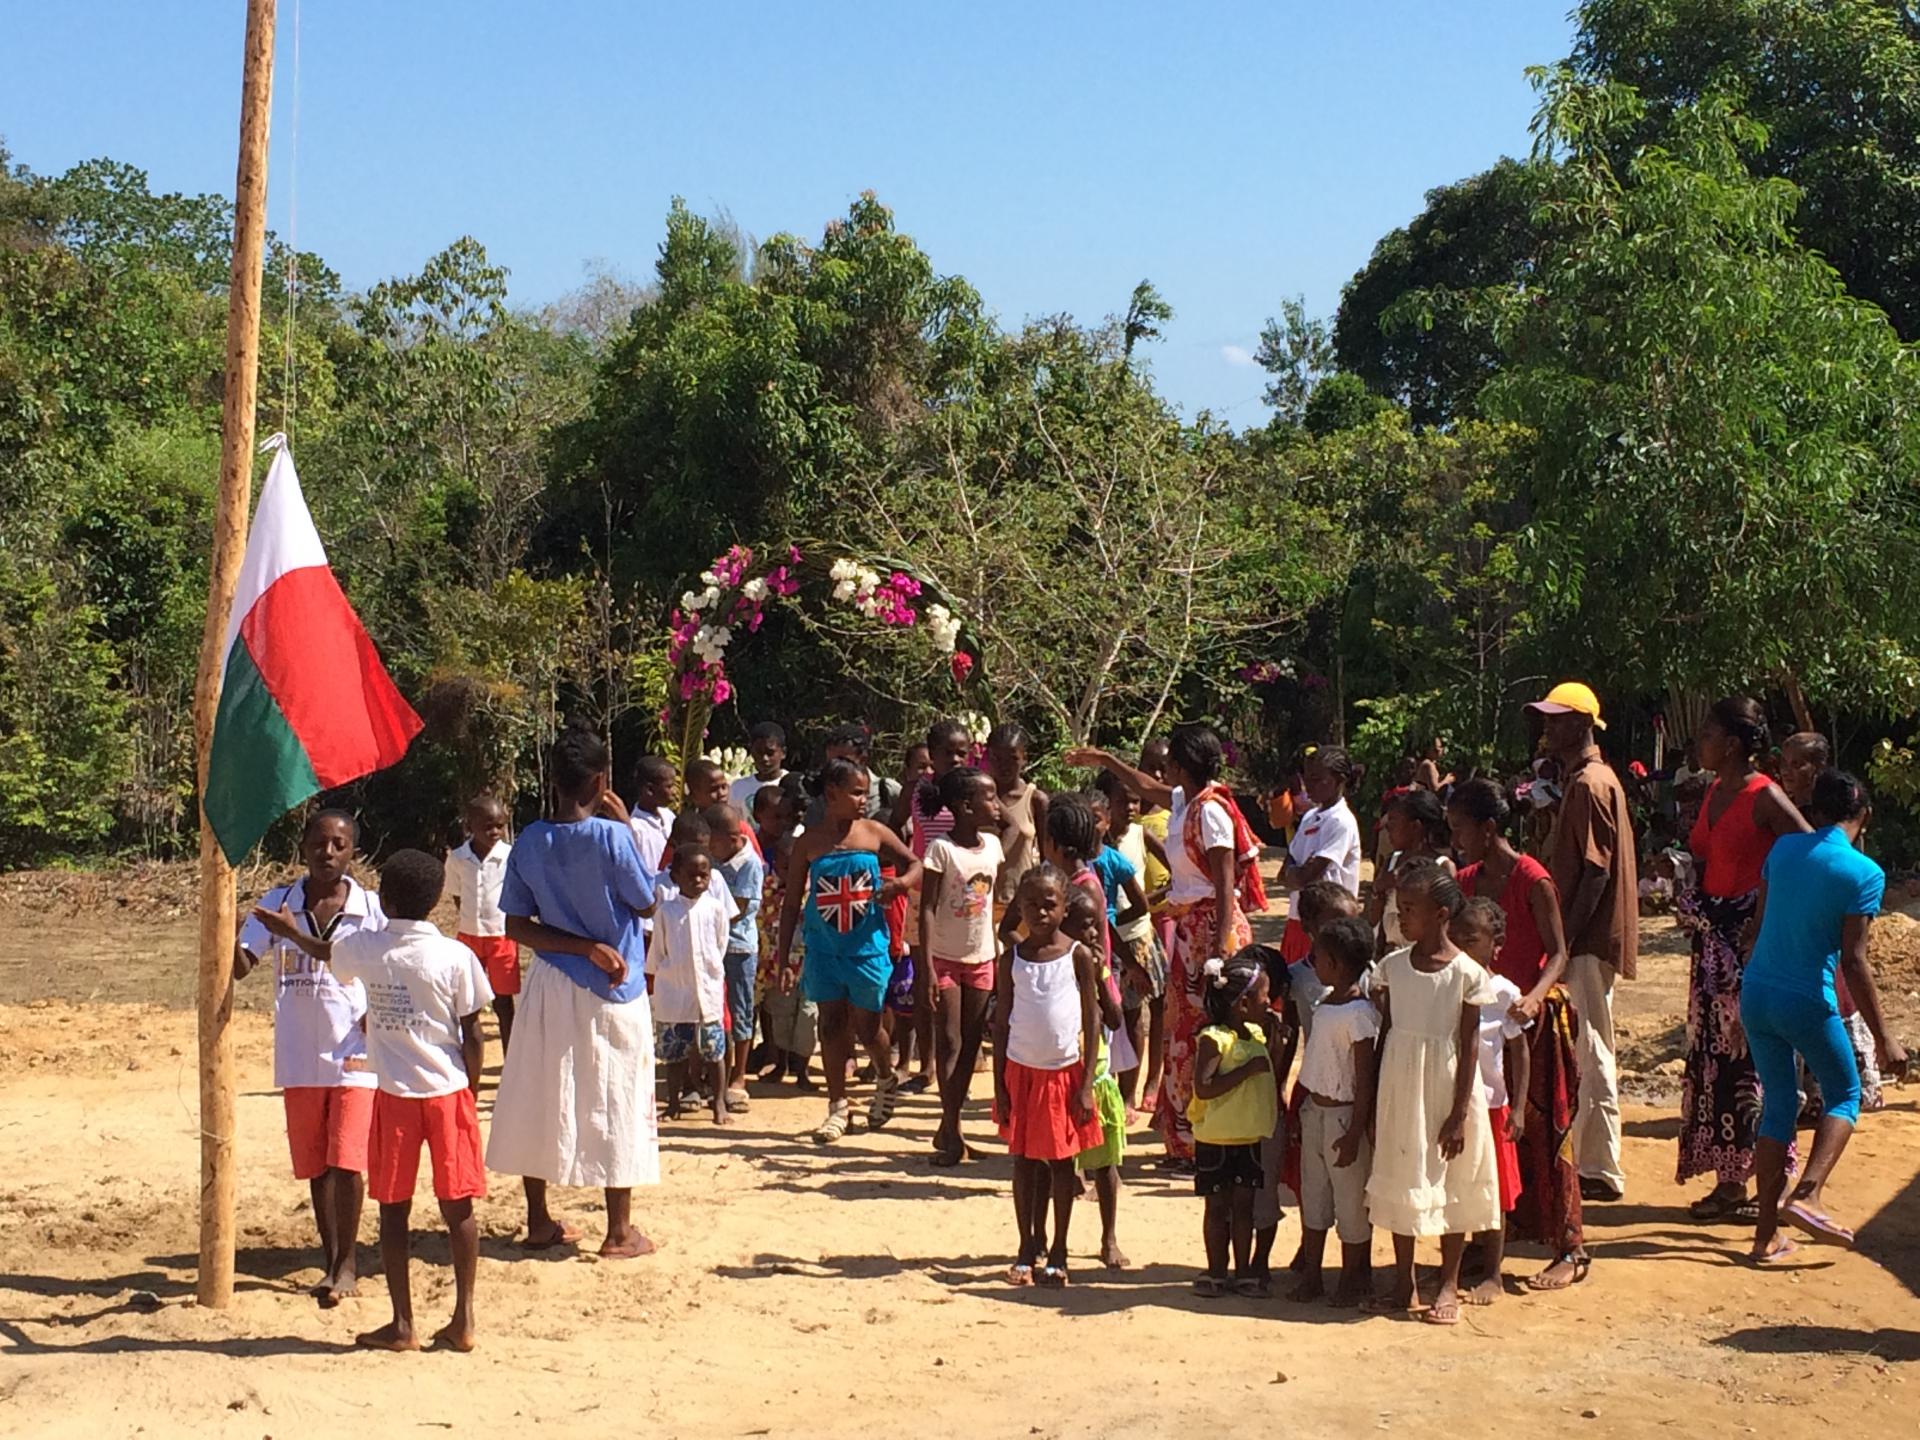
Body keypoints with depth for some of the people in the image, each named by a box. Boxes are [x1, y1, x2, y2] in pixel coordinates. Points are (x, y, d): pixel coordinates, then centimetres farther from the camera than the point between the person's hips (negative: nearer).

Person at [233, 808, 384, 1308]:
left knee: (346, 1162, -8)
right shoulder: (277, 904, 2)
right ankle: (330, 1258, 25)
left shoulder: (371, 910, -3)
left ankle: (345, 1262, 6)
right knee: (315, 1165, 12)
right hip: (298, 1057, 3)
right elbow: (240, 965, -4)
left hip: (354, 1055, -3)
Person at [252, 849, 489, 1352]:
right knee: (458, 1206, 7)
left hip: (394, 1095, 1)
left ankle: (402, 1324, 12)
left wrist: (291, 931, 43)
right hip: (449, 1091, -1)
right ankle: (463, 1320, 10)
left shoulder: (362, 949, -3)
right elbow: (471, 1034, -5)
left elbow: (323, 952, 21)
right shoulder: (456, 957, -9)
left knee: (393, 1209, 9)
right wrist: (471, 1092, 10)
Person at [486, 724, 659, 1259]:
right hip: (612, 992, -4)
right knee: (614, 1105, 5)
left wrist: (586, 946, -6)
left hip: (549, 987, 4)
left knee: (537, 1101, 13)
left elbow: (518, 925, -2)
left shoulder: (530, 842, -3)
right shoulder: (611, 836, -18)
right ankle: (620, 1231, 11)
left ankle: (539, 1221, 21)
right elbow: (647, 903, -5)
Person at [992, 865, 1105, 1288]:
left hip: (1064, 1071, -2)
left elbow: (1092, 1020, -4)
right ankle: (1027, 1248, 17)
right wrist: (999, 1086, -1)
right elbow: (1001, 1024, 3)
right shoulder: (1012, 959, 0)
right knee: (1024, 1160, 7)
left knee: (1061, 1162, 6)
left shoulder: (1079, 956, -5)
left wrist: (1086, 1085, -8)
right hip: (1021, 1071, 2)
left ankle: (1057, 1253, 16)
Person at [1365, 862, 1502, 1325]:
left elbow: (1469, 1045, -9)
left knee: (1450, 1184, 7)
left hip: (1446, 1091, -4)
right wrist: (1378, 1103, 5)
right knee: (1399, 1181, 11)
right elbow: (1386, 1033, 6)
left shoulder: (1466, 973, -11)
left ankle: (1448, 1286, 18)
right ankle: (1403, 1282, 23)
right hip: (1400, 1090, 4)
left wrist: (1459, 1115, -11)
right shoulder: (1393, 965, 1)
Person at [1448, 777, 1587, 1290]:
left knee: (1540, 1132, -4)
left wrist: (1534, 996, -30)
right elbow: (1460, 949, 10)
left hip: (1536, 1018, -7)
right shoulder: (1467, 881, 8)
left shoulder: (1531, 880, -13)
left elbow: (1558, 953, -14)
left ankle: (1571, 1251, 3)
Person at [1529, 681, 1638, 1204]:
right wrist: (1563, 936, 19)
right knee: (1583, 1053, 15)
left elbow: (1596, 871, -20)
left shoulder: (1590, 784, -15)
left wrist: (1565, 938, -22)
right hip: (1586, 939, 10)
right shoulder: (1584, 779, 16)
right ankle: (1589, 1161, 22)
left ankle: (1601, 1172, -3)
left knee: (1590, 1053, -7)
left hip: (1588, 942, -10)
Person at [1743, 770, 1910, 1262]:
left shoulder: (1783, 848, 5)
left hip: (1755, 994, 5)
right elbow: (1853, 961, -14)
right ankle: (1807, 1196, -6)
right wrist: (1884, 1038, -9)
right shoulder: (1864, 874, -11)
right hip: (1806, 1002, -5)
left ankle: (1767, 1235, 10)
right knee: (1845, 1095, 15)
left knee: (1778, 1104, 14)